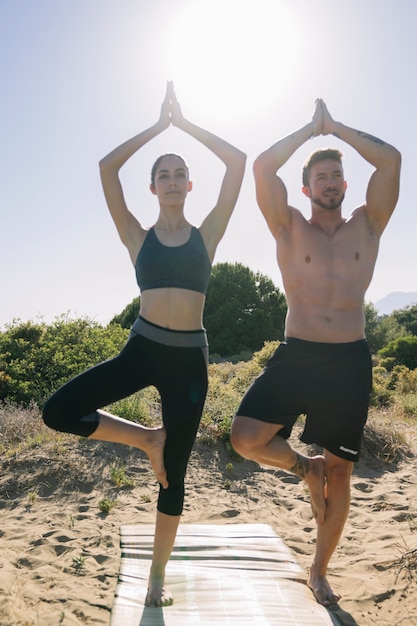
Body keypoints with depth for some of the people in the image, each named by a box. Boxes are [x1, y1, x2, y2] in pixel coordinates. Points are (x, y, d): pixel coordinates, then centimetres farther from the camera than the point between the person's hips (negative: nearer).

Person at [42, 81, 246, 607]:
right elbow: (107, 167, -2)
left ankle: (157, 576, 30)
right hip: (142, 349, 1)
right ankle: (148, 439, 6)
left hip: (189, 358, 0)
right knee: (58, 412, -17)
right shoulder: (137, 236, 6)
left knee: (173, 475, 8)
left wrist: (183, 121, 6)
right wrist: (159, 124, 5)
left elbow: (237, 161, 0)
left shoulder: (207, 233, 5)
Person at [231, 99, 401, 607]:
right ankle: (304, 468, 18)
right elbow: (262, 167, -5)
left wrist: (335, 127, 8)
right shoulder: (290, 229, 6)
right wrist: (312, 128, 7)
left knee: (340, 471, 9)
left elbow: (391, 160, 0)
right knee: (246, 438, -16)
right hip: (295, 355, -1)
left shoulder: (366, 226, 10)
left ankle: (318, 571, 31)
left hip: (350, 361, 1)